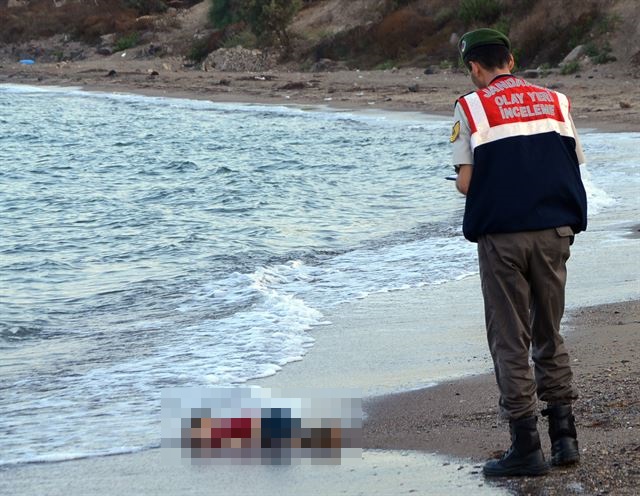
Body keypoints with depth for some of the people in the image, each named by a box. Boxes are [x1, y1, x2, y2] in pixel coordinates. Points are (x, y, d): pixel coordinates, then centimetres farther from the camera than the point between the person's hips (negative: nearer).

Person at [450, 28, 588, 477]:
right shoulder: (555, 101, 9)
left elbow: (466, 182, -5)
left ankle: (527, 447, 4)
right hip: (554, 232, 3)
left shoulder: (471, 108, -1)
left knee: (511, 343, 4)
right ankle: (564, 437, 14)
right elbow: (574, 167, 7)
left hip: (502, 235, -3)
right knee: (550, 336, 16)